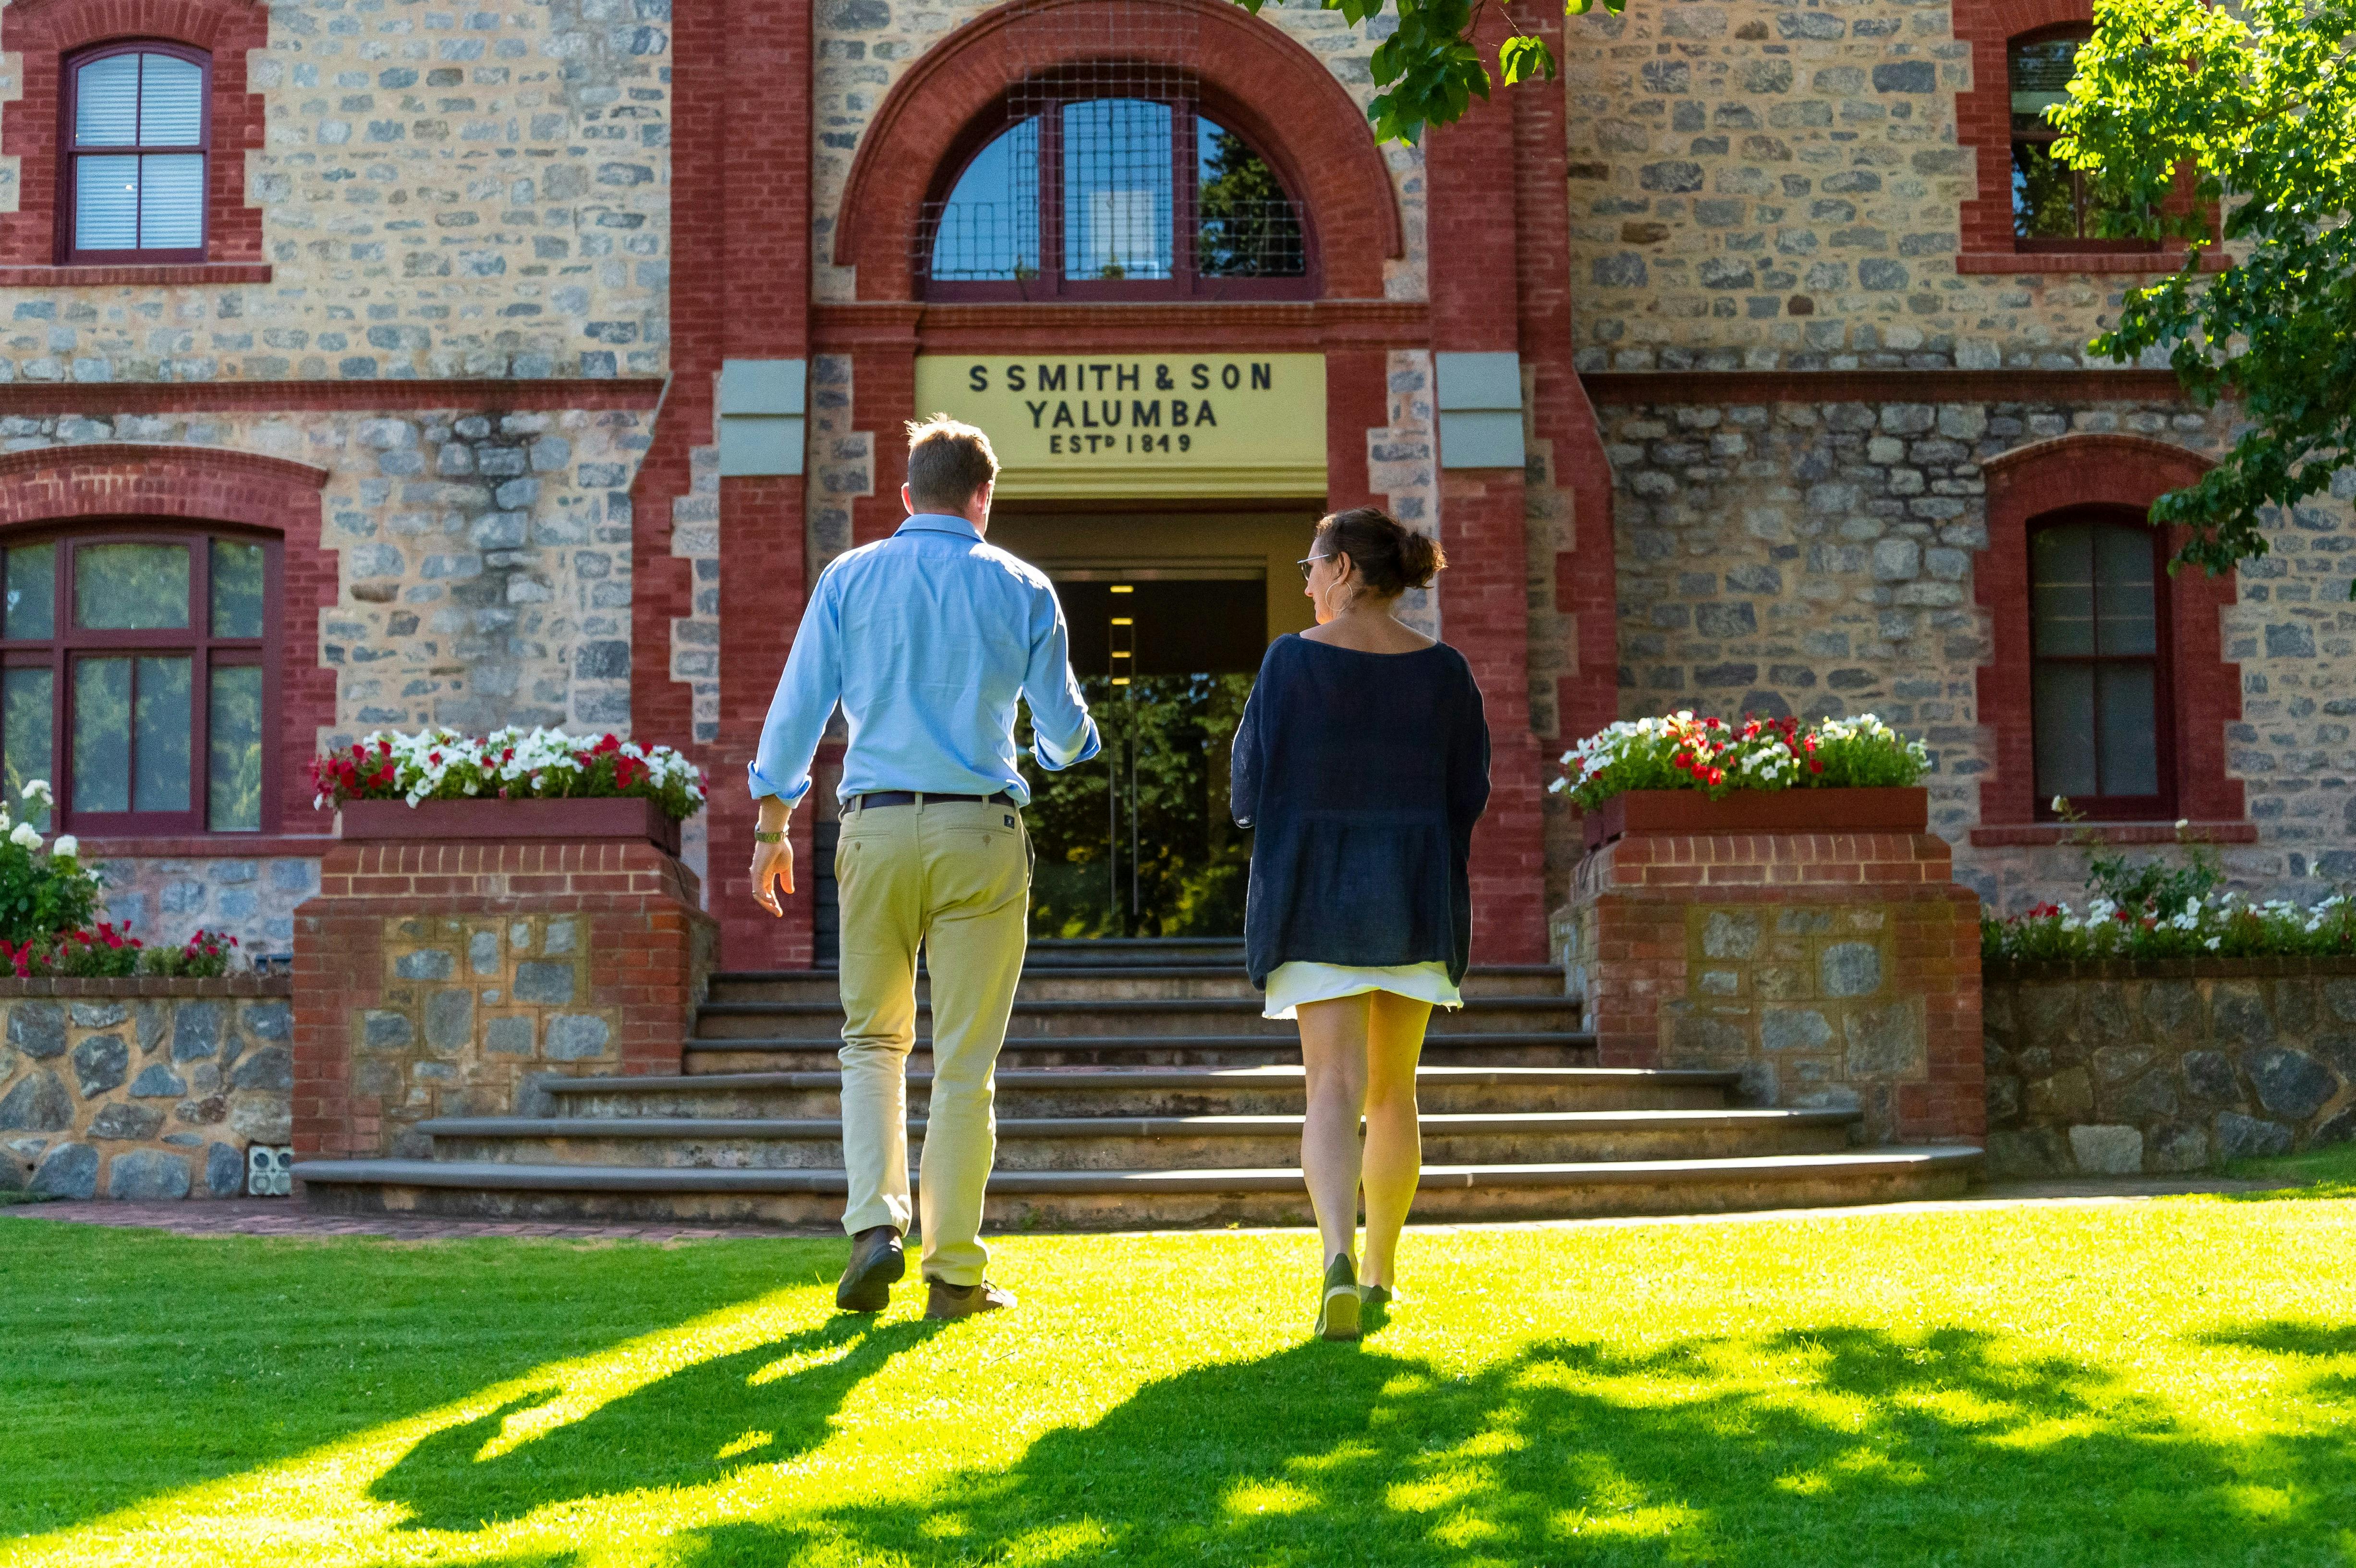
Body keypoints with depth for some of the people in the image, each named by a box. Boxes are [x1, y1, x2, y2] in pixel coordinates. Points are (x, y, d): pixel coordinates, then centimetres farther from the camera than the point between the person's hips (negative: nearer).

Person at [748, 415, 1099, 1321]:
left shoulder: (850, 579, 5)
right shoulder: (1021, 589, 4)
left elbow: (797, 708, 3)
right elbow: (1066, 728, 6)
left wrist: (773, 825, 11)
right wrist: (1062, 752, 30)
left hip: (876, 829, 1)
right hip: (981, 835, -1)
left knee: (873, 1040, 16)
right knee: (965, 1061, 3)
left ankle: (875, 1225, -2)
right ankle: (953, 1272, 5)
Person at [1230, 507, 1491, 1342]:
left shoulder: (1293, 660, -8)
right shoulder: (1443, 670, 0)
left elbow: (1254, 793, -7)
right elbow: (1468, 795, 3)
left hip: (1316, 897, -2)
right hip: (1415, 898, 3)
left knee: (1334, 1091, -6)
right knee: (1394, 1092, 16)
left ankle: (1339, 1256, -28)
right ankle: (1381, 1270, 25)